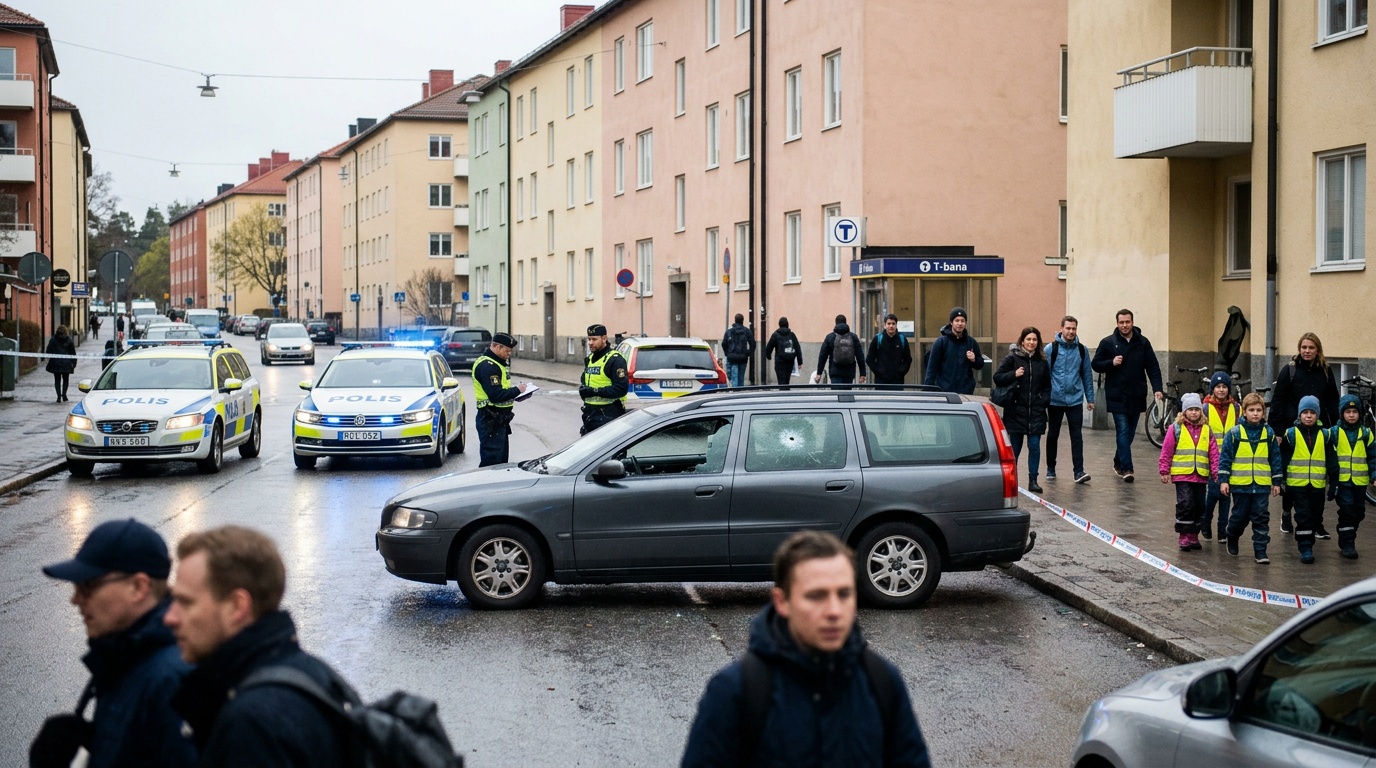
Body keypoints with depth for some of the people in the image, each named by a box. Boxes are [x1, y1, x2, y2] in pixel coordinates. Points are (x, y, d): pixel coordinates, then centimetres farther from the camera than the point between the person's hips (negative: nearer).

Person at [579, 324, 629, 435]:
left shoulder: (615, 360, -12)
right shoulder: (590, 359, 18)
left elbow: (621, 389, -20)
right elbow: (583, 380, 28)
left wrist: (595, 391, -22)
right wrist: (583, 389, 3)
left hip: (608, 416, -9)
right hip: (590, 413, 9)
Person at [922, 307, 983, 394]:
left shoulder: (971, 342, 7)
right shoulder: (941, 342, -1)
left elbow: (980, 365, 16)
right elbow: (932, 367, -3)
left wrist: (974, 360, -7)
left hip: (966, 391, 3)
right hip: (944, 390, -3)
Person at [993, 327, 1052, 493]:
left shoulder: (1041, 361, 9)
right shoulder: (1012, 358, -2)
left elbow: (1047, 385, 18)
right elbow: (997, 377, -4)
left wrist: (1045, 400, 4)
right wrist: (1013, 374, -18)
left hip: (1036, 411, 2)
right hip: (1016, 410, -2)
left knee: (1034, 445, -2)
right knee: (1015, 447, 5)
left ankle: (1033, 480, 2)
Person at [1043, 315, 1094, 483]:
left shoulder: (1082, 350, 4)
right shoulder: (1051, 349, -3)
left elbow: (1087, 375, 8)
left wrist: (1090, 398, 7)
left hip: (1075, 400, 1)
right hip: (1055, 400, -1)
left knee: (1077, 436, -4)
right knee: (1052, 436, 10)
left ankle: (1079, 471, -5)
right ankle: (1051, 469, 22)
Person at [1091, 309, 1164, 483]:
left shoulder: (1142, 343, 6)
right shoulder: (1108, 343, 1)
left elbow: (1153, 367, 5)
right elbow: (1095, 364, 5)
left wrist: (1157, 388, -8)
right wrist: (1111, 363, -14)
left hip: (1136, 396, 3)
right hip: (1117, 396, -3)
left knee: (1130, 432, 11)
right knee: (1123, 431, -10)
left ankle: (1118, 463, 29)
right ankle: (1126, 468, -11)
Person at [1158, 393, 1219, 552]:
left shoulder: (1206, 430, 8)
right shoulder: (1176, 429, -2)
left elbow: (1213, 453, 8)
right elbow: (1166, 451, -1)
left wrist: (1216, 472, 3)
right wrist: (1164, 471, -4)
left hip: (1201, 476, 4)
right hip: (1182, 474, -4)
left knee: (1199, 506, 8)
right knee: (1185, 504, -10)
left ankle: (1193, 535, 21)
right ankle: (1184, 537, 0)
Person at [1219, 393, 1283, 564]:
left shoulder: (1269, 433, 4)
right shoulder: (1234, 433, -3)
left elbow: (1275, 458, 9)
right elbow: (1225, 457, -2)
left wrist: (1277, 482, 7)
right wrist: (1223, 480, -6)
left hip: (1262, 485, 1)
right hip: (1240, 484, -1)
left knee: (1261, 518, 1)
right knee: (1240, 516, 8)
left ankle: (1261, 550, 6)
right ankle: (1231, 537, 36)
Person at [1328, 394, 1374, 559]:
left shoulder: (1366, 433, 7)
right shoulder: (1334, 433, 0)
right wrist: (1331, 476, -4)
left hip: (1360, 481, 3)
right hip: (1341, 479, -3)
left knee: (1358, 512, 9)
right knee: (1347, 510, -9)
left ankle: (1347, 540, 25)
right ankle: (1347, 544, -3)